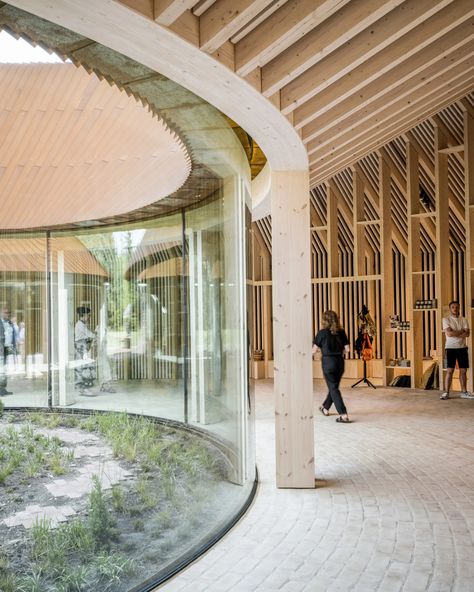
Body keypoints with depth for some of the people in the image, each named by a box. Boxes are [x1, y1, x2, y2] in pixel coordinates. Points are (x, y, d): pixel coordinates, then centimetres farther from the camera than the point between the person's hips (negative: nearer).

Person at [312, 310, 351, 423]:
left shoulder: (322, 333, -9)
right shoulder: (341, 332, 2)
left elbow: (314, 350, -4)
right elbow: (347, 349, 0)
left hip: (328, 361, -5)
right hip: (340, 362, 5)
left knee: (333, 388, -1)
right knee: (334, 386, 21)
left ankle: (344, 415, -9)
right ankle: (325, 408, 40)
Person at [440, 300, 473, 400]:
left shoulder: (464, 320, 9)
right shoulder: (446, 319, -2)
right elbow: (449, 333, -16)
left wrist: (454, 333, -14)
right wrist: (461, 331, -6)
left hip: (462, 347, 4)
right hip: (451, 348, -4)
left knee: (463, 370, 6)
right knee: (450, 370, -7)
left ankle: (464, 392, 14)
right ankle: (446, 392, -5)